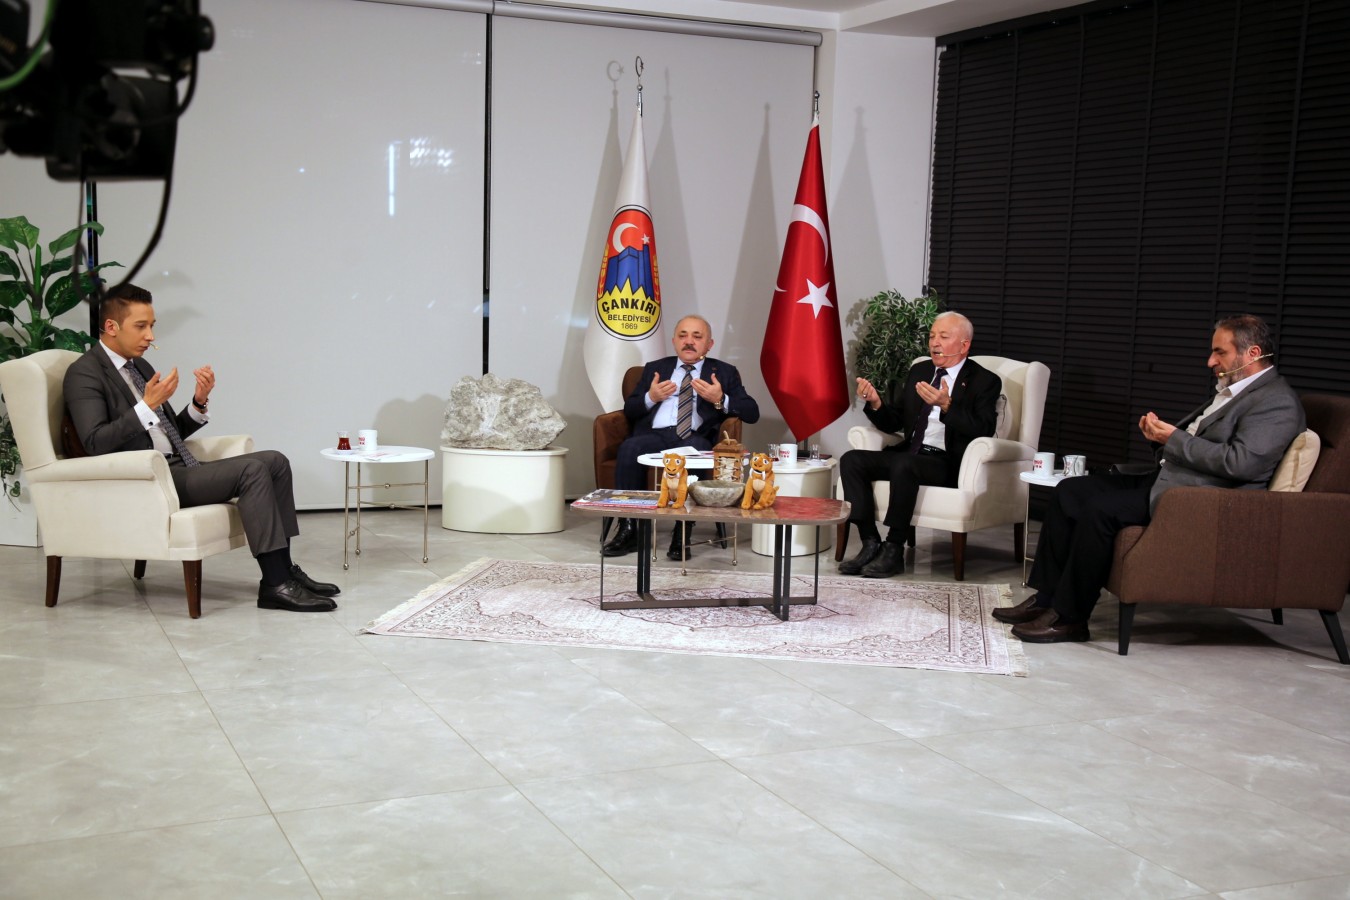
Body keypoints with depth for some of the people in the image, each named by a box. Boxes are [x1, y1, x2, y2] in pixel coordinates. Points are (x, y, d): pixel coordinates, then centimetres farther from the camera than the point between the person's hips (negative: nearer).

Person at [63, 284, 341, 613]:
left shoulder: (141, 366, 19)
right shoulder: (84, 373, -7)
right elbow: (95, 444, -19)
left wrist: (199, 402, 4)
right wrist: (147, 406, -24)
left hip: (178, 468, 9)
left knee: (275, 461, -2)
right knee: (252, 470, -24)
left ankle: (283, 570, -4)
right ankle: (275, 585, -23)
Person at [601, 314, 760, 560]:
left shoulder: (724, 372, 20)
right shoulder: (655, 369, 26)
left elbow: (752, 413, 8)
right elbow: (629, 410, 20)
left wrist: (721, 400, -8)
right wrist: (650, 397, 0)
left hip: (695, 438, -2)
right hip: (655, 435, 2)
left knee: (695, 448, -38)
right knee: (629, 448, -32)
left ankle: (683, 534, -33)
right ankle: (628, 529, -27)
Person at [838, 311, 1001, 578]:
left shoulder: (984, 381, -1)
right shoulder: (919, 371, 17)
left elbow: (983, 431, -15)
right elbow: (894, 424, 18)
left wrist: (947, 406, -29)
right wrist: (876, 404, -4)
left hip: (948, 463, -6)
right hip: (908, 454, 7)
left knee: (903, 464, -36)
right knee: (851, 460, -15)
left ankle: (894, 550, -25)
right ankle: (870, 543, -16)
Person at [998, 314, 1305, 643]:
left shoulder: (1277, 402, -11)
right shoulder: (1233, 391, 21)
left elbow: (1240, 462, -23)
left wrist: (1174, 439, -16)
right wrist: (1159, 433, 6)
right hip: (1164, 479, 11)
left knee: (1099, 509, -27)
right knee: (1068, 491, 2)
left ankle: (1069, 618, -16)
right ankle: (1046, 598, 2)